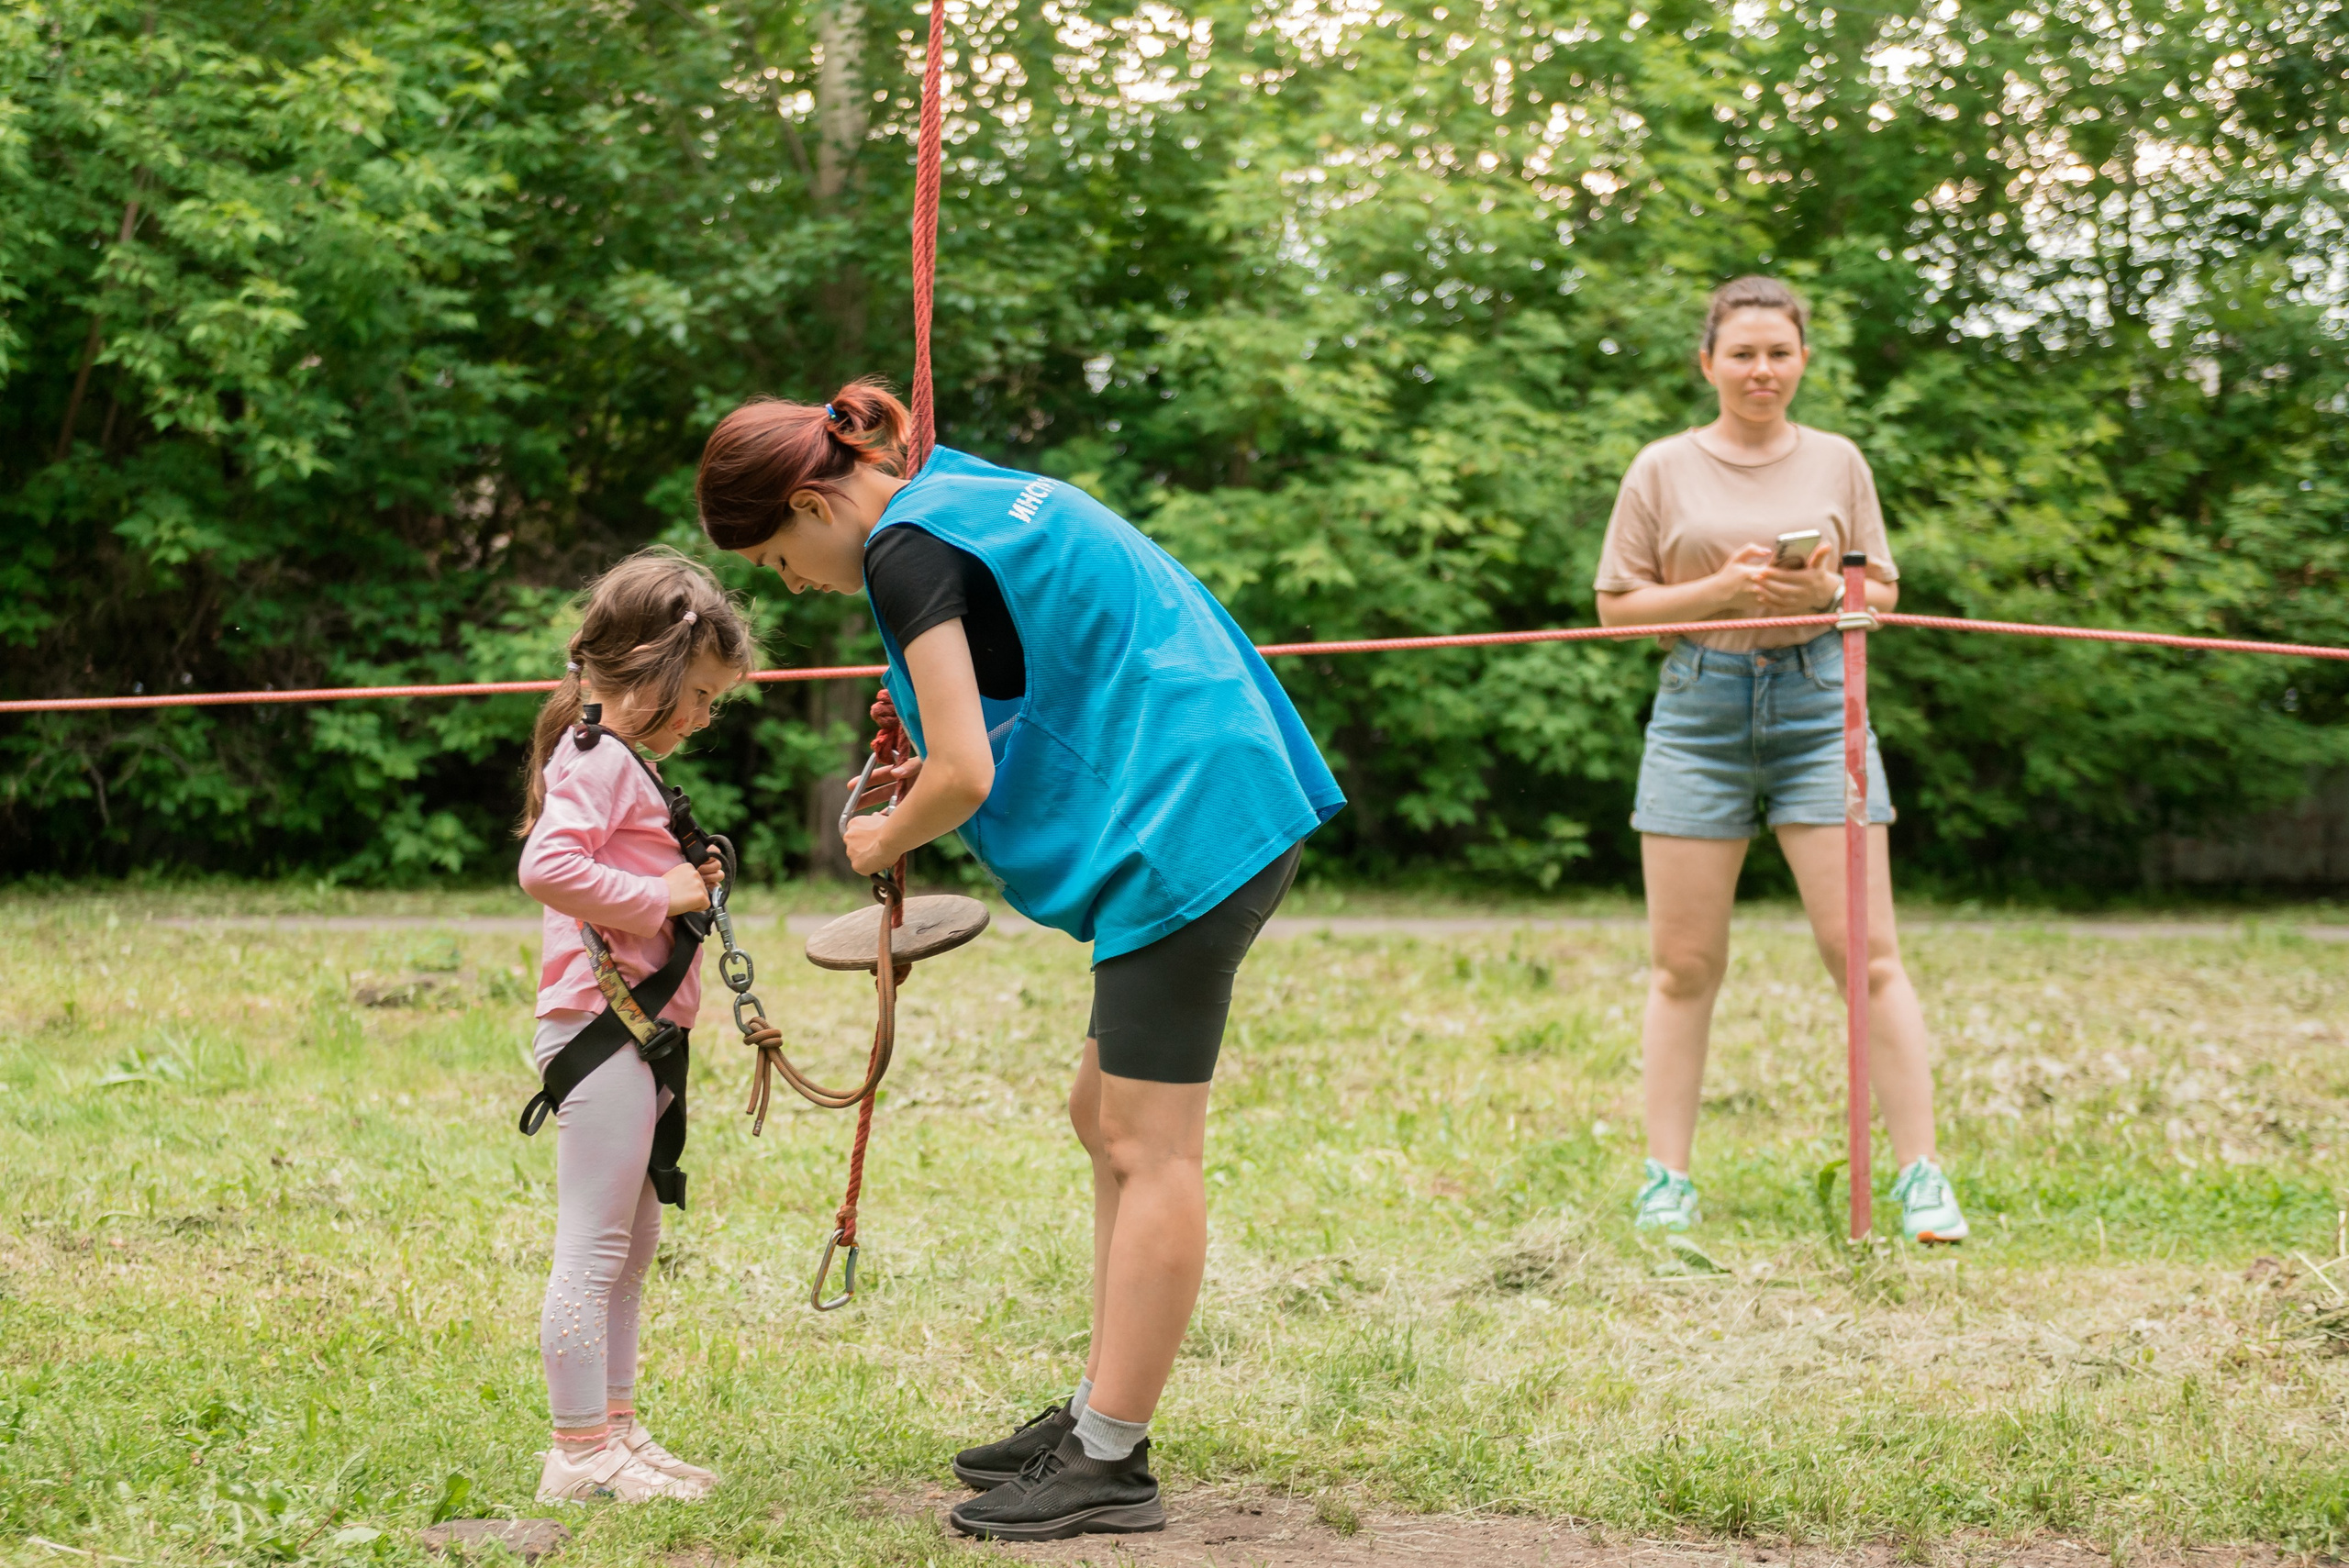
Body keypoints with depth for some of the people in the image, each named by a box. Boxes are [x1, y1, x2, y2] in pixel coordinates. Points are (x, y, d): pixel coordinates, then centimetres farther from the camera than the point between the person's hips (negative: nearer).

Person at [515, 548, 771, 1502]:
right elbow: (546, 868, -28)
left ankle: (617, 1432, 26)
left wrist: (685, 885, 8)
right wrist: (662, 895, -20)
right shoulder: (596, 759, -13)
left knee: (631, 1247, 17)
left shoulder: (623, 761, 20)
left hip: (639, 1037, 11)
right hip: (602, 1029, -11)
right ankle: (579, 1452, -2)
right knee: (593, 1249, -6)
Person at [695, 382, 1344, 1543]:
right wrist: (934, 762, 18)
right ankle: (1100, 1413, 22)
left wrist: (886, 839, 5)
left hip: (1184, 828, -10)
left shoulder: (906, 549, -11)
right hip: (1236, 803, 10)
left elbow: (963, 776, -15)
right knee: (1105, 1116, 15)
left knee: (1148, 1149, -6)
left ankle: (1111, 1465, 0)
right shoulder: (979, 496, 19)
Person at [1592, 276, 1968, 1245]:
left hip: (1818, 701, 0)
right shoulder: (1663, 470, 6)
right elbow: (1619, 607, 5)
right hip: (1701, 706, 0)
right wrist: (1720, 589, -10)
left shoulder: (1838, 464, 10)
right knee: (1684, 963, 3)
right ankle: (1667, 1179, 12)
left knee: (1864, 950, -5)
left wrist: (1829, 590, -8)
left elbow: (1884, 594, 14)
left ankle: (1920, 1174, 0)